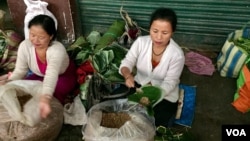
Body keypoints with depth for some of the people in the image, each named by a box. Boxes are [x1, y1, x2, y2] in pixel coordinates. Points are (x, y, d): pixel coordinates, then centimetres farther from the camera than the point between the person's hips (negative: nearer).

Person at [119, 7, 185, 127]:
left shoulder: (177, 54, -23)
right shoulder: (141, 42, -15)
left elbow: (169, 83, -20)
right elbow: (126, 63, -13)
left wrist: (152, 95, -38)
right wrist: (127, 75, -38)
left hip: (164, 95, -2)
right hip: (139, 85, 3)